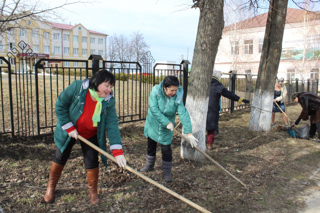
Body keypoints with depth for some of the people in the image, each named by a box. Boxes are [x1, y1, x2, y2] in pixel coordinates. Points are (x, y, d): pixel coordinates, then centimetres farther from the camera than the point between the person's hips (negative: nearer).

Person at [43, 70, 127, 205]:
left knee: (92, 162, -1)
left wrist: (117, 151, -34)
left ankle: (93, 191, 26)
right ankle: (51, 187, 37)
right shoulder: (77, 87, -27)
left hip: (91, 135, 1)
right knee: (60, 158, 11)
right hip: (68, 132, 0)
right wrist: (69, 127, -20)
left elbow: (112, 125, -26)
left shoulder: (108, 101, -20)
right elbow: (60, 105, -17)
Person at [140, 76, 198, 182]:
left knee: (166, 149, 0)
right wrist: (166, 122, -30)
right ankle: (149, 165, 43)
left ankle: (167, 172, 21)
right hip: (153, 124, 1)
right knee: (151, 146, 19)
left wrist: (188, 133, -34)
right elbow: (154, 109, -27)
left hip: (166, 129, -1)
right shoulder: (155, 91, -23)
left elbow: (183, 114, -27)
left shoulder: (177, 97, -21)